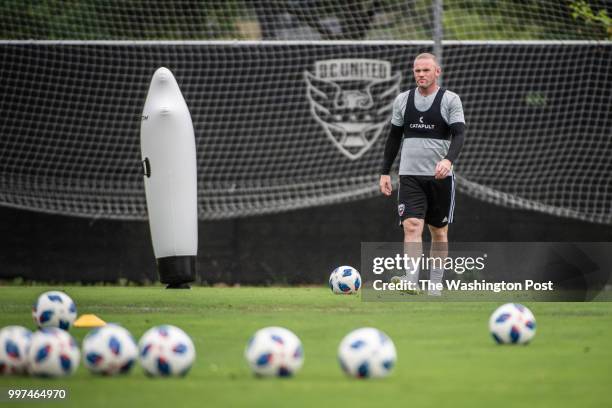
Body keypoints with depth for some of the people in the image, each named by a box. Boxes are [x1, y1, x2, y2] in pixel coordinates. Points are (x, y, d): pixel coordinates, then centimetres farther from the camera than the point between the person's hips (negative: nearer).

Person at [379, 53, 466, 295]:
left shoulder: (450, 100, -2)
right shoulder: (403, 100, 9)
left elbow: (459, 134, -12)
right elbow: (394, 137, 17)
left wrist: (449, 159, -31)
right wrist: (385, 172, 12)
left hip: (440, 176, -1)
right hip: (410, 175, 1)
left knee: (439, 232, 8)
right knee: (412, 227, -15)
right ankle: (410, 284, -25)